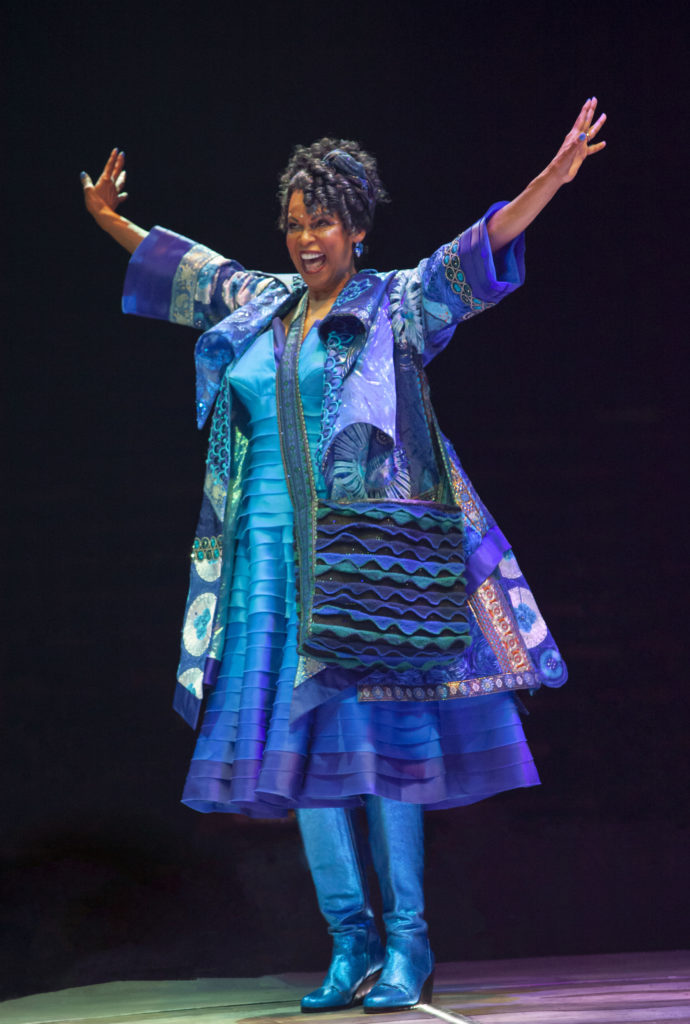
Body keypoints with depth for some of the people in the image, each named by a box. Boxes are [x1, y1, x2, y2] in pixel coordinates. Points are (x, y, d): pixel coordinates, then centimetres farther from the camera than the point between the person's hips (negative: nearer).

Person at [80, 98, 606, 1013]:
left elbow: (477, 252, -7)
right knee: (297, 741, 2)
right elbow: (185, 263, 32)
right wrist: (109, 219, 42)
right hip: (270, 558, 5)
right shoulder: (258, 305, 17)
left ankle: (408, 943, -5)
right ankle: (351, 939, 8)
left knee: (376, 731, -9)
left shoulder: (396, 305, 2)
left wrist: (553, 178, -18)